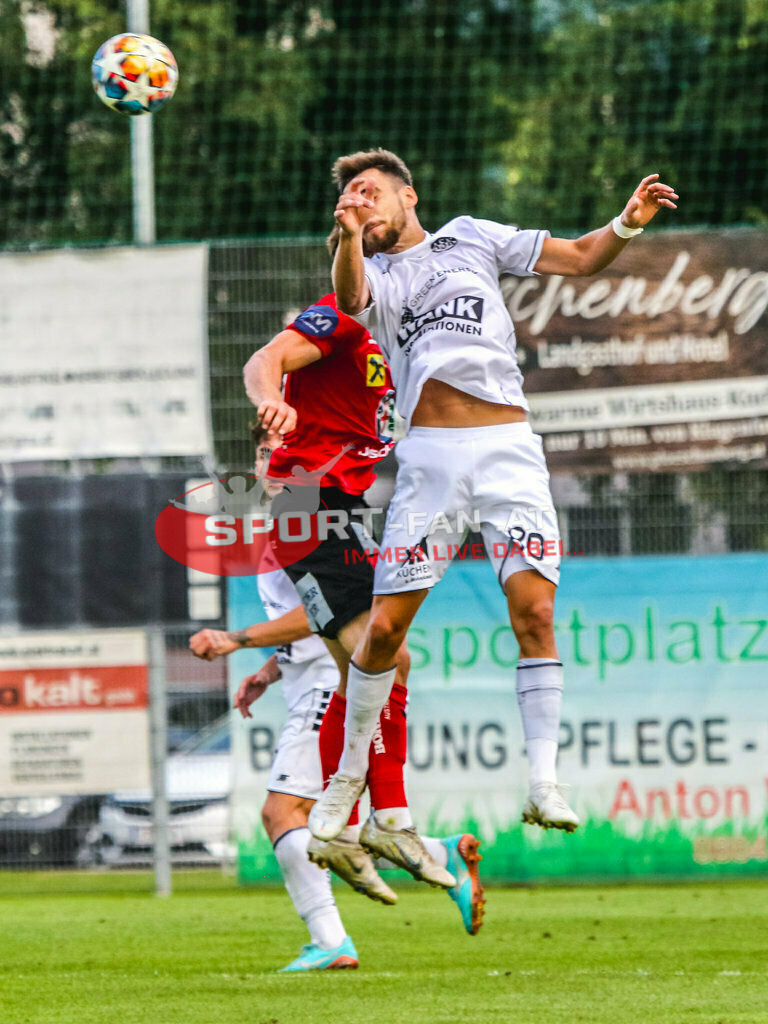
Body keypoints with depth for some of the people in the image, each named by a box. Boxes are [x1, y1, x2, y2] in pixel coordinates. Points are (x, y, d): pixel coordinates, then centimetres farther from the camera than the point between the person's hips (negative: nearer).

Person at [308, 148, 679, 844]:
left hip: (509, 449, 0)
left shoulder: (472, 237, 16)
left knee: (534, 610, -14)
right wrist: (350, 237, -32)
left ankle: (543, 784, -13)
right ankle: (350, 775, 16)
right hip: (430, 456, 0)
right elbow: (351, 298, -11)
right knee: (385, 628, -3)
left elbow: (582, 258, 15)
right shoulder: (375, 271, 14)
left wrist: (627, 225, -5)